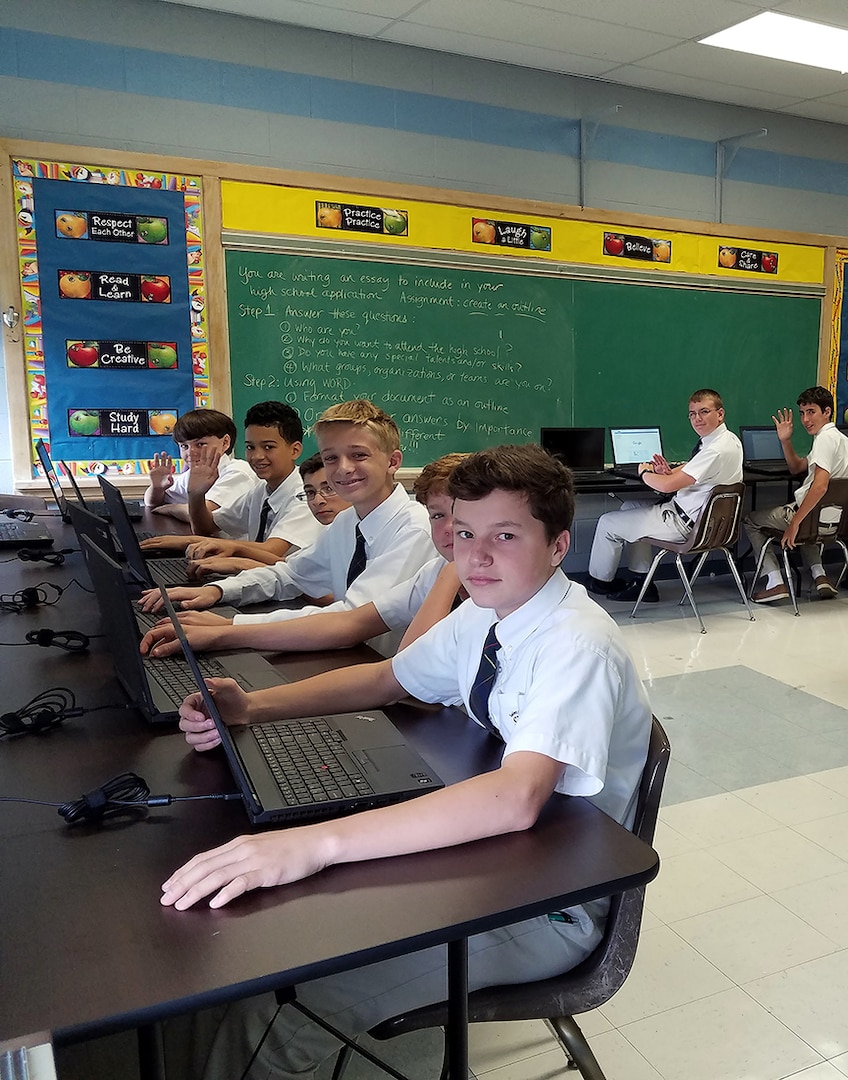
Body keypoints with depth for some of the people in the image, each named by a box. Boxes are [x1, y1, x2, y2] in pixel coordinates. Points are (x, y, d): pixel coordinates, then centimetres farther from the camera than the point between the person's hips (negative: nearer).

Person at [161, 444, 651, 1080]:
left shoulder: (576, 645, -26)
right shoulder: (485, 614, -2)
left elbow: (517, 798, -39)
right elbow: (389, 680, 8)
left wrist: (317, 844, -46)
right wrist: (253, 708, -8)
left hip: (552, 907, -7)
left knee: (281, 1006, -16)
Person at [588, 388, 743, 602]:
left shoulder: (718, 450, -27)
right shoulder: (726, 439, 5)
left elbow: (668, 485, -26)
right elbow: (690, 468, 18)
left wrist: (644, 472, -5)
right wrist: (669, 472, -4)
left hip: (685, 523, -11)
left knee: (608, 522, 0)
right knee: (630, 508, 25)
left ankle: (598, 583, 25)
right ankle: (641, 582, 22)